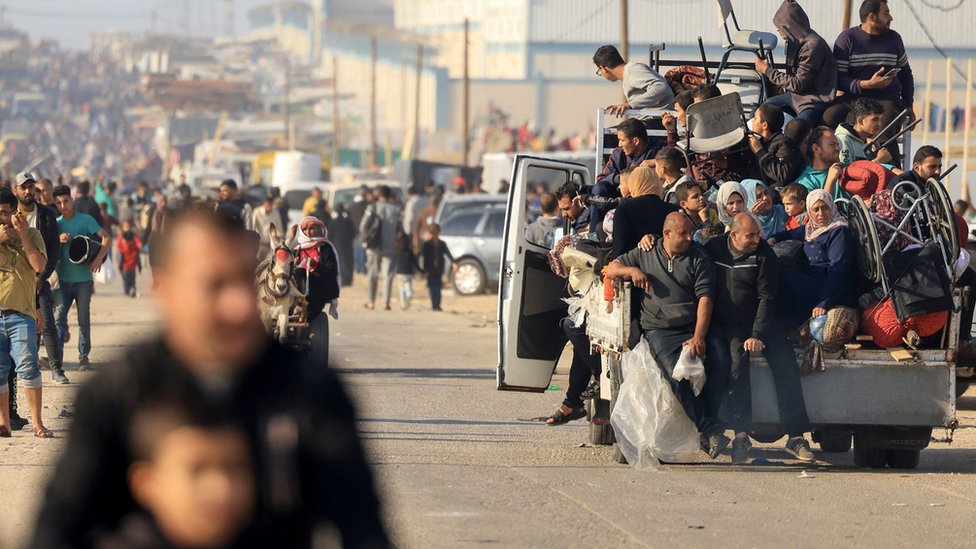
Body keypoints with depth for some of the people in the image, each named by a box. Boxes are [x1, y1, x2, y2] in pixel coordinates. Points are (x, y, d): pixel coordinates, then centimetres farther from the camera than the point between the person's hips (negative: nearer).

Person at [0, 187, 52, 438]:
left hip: (20, 311, -2)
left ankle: (37, 422, -6)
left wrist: (23, 235, -10)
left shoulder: (31, 234, 8)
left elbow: (39, 265, -7)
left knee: (27, 368, -10)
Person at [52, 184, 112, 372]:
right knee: (59, 316, -12)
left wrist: (99, 258, -24)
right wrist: (58, 240, -12)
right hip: (63, 279, 2)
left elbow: (106, 238, -10)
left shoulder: (85, 220, -2)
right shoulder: (56, 223, 8)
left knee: (84, 320, 7)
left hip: (83, 280, -2)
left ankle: (84, 357, 19)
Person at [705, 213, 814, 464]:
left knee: (785, 359, -21)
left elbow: (767, 298, -7)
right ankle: (741, 434, -30)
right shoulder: (713, 249, 2)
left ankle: (796, 435, -18)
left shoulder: (763, 254, -3)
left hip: (757, 322, 1)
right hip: (724, 324, -1)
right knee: (737, 358, -30)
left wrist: (757, 335, -15)